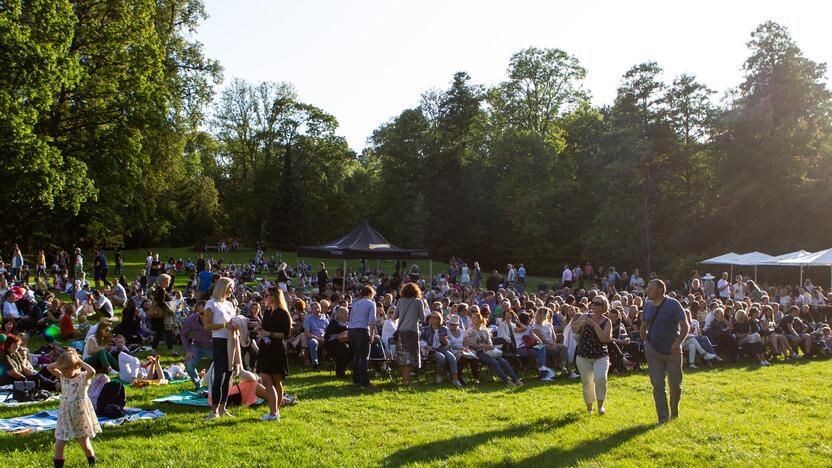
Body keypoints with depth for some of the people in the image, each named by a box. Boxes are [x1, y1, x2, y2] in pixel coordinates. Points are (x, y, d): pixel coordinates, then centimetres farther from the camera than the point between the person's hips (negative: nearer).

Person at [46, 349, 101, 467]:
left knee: (85, 445, 6)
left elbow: (92, 371, -36)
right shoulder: (63, 376, 5)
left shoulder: (83, 377, -14)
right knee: (58, 445, 2)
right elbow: (49, 367, 10)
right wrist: (61, 363, -3)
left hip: (80, 416, -5)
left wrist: (81, 362, -22)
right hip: (65, 416, 5)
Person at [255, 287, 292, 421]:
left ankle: (275, 412, 1)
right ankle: (274, 412, 4)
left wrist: (270, 334, -18)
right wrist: (260, 331, 4)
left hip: (277, 351, -7)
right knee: (266, 381, 1)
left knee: (277, 382, -2)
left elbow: (286, 334, -12)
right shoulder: (267, 312, 16)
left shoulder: (283, 314, -7)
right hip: (265, 349, 7)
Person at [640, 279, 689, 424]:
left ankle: (674, 412, 32)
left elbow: (685, 326, -13)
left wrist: (678, 343, -26)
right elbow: (643, 327, 19)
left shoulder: (673, 304, -10)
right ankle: (663, 417, 0)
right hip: (653, 351, 3)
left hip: (672, 351, -3)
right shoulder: (647, 305, 5)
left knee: (675, 384, 8)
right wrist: (645, 342, 9)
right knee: (657, 385, -4)